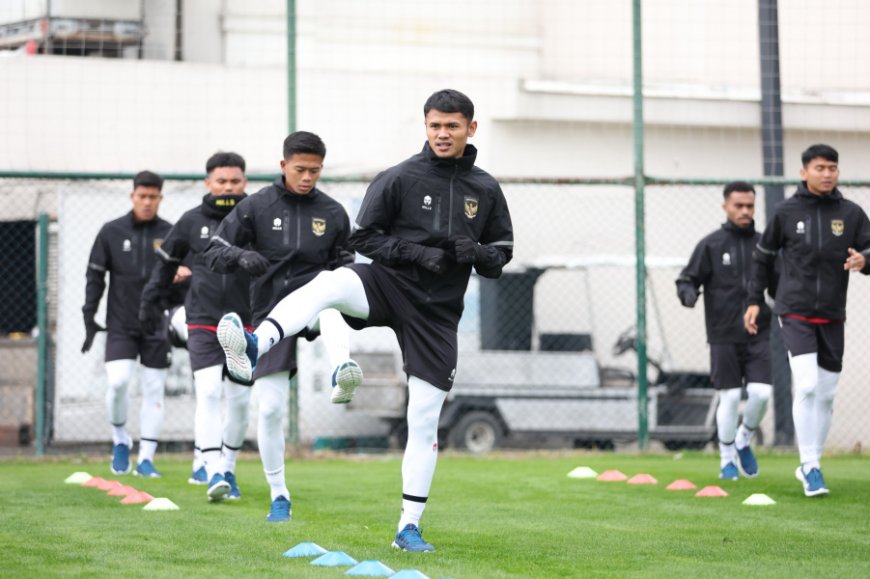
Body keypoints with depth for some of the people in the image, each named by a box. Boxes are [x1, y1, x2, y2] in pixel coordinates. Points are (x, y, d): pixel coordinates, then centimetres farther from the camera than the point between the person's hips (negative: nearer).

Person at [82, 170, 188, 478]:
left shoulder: (171, 234, 4)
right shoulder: (111, 232, 2)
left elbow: (183, 279, 9)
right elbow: (95, 276, 5)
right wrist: (89, 318, -1)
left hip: (157, 325, 1)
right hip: (120, 325, -1)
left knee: (154, 388, 1)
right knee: (118, 382, -15)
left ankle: (146, 457, 7)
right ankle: (120, 438, 11)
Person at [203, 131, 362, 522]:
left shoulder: (333, 213, 4)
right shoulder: (256, 207, 0)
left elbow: (342, 267, 14)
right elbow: (214, 253, -2)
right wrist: (241, 257, -24)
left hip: (312, 301, 0)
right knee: (270, 408, -4)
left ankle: (342, 372, -62)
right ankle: (279, 496, 12)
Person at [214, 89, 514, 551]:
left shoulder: (486, 191, 7)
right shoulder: (398, 178, -1)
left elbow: (501, 253, 13)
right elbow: (364, 237, -3)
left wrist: (475, 253, -10)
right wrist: (418, 253, -17)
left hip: (436, 312, 2)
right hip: (387, 284, -2)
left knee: (424, 422, 0)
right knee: (328, 283, -36)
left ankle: (409, 526, 8)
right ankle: (254, 348, -57)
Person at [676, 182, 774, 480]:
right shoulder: (710, 245, 0)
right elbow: (688, 278, -1)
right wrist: (688, 292, -22)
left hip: (758, 334, 2)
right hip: (724, 336, -2)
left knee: (761, 393, -9)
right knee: (729, 397, -2)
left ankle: (743, 442, 19)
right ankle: (727, 459, 16)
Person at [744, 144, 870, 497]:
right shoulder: (787, 212, 0)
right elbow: (764, 255, 12)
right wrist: (754, 300, 9)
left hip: (832, 317, 3)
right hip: (795, 312, -3)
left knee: (826, 394, 7)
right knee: (807, 386, -17)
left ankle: (809, 466, 21)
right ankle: (810, 467, -12)